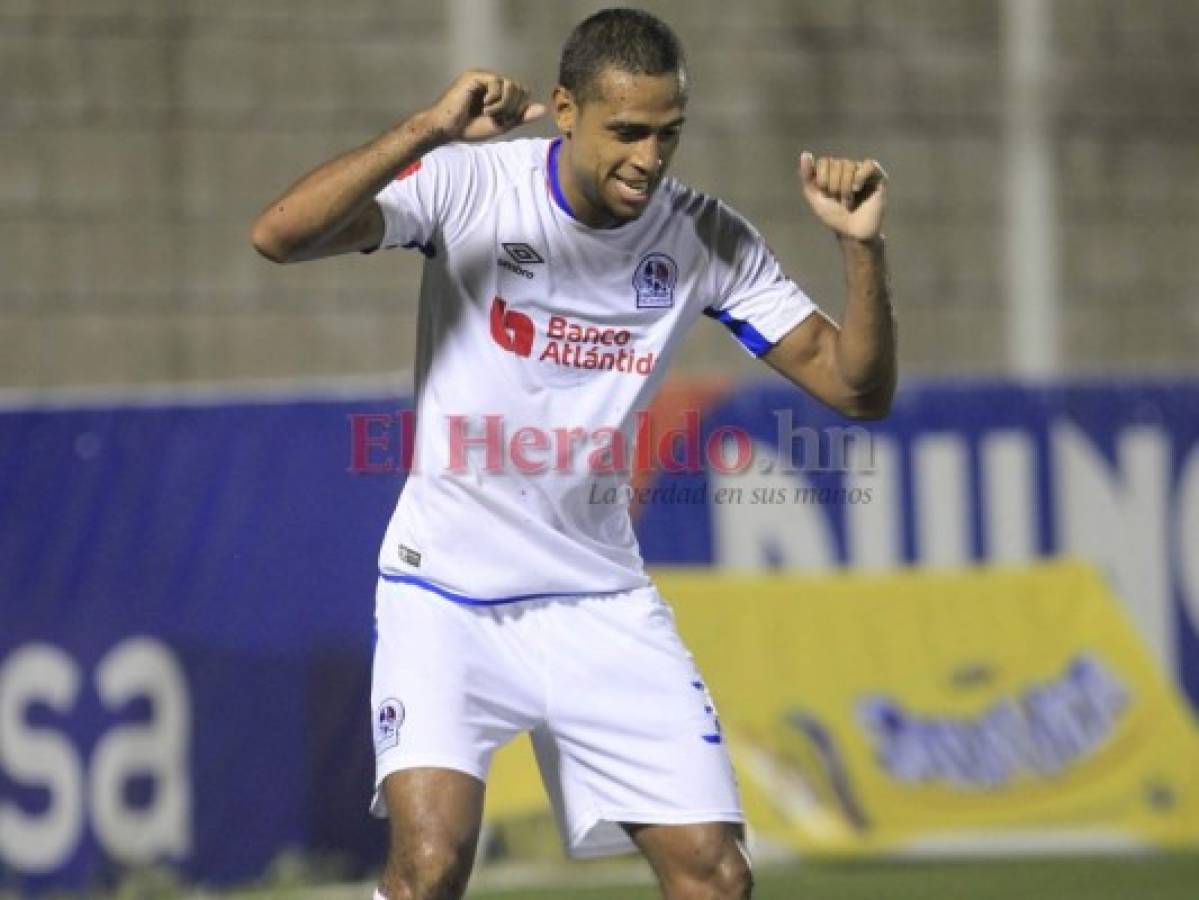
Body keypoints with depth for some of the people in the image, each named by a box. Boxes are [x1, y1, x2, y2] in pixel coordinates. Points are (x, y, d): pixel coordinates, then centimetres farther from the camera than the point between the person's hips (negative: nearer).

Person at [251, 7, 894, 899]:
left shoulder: (707, 239, -4)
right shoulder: (469, 183, -14)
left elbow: (857, 387, -2)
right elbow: (280, 236, -26)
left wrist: (863, 247, -19)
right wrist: (429, 130, -36)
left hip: (602, 605, 4)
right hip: (447, 592, -4)